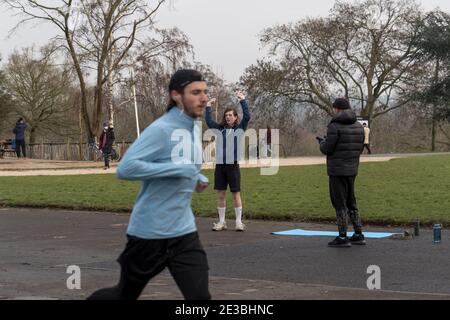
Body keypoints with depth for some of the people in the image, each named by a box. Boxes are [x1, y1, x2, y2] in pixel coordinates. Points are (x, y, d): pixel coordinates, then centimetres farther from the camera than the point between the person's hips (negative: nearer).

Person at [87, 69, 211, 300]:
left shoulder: (195, 130, 9)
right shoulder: (160, 130, -17)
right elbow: (125, 168, -27)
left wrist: (196, 178, 7)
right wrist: (179, 169, -26)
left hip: (184, 232, 6)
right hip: (150, 233, -6)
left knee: (200, 297, -8)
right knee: (124, 296, 13)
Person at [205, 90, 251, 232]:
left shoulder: (240, 128, 3)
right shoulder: (220, 129, 11)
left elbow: (247, 116, -8)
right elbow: (209, 121, 10)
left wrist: (243, 100, -11)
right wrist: (208, 107, 2)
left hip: (233, 165, -3)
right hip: (219, 165, 3)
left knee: (236, 194, 1)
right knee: (221, 194, 6)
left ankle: (239, 222, 7)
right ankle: (221, 222, 13)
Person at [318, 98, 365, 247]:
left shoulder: (335, 126, -14)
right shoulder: (358, 126, 7)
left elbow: (327, 149, -15)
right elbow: (359, 148, 13)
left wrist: (322, 142, 9)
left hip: (337, 170, -7)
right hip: (352, 169, 7)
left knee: (339, 204, -1)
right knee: (351, 202, 15)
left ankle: (342, 237, 0)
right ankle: (358, 235, 16)